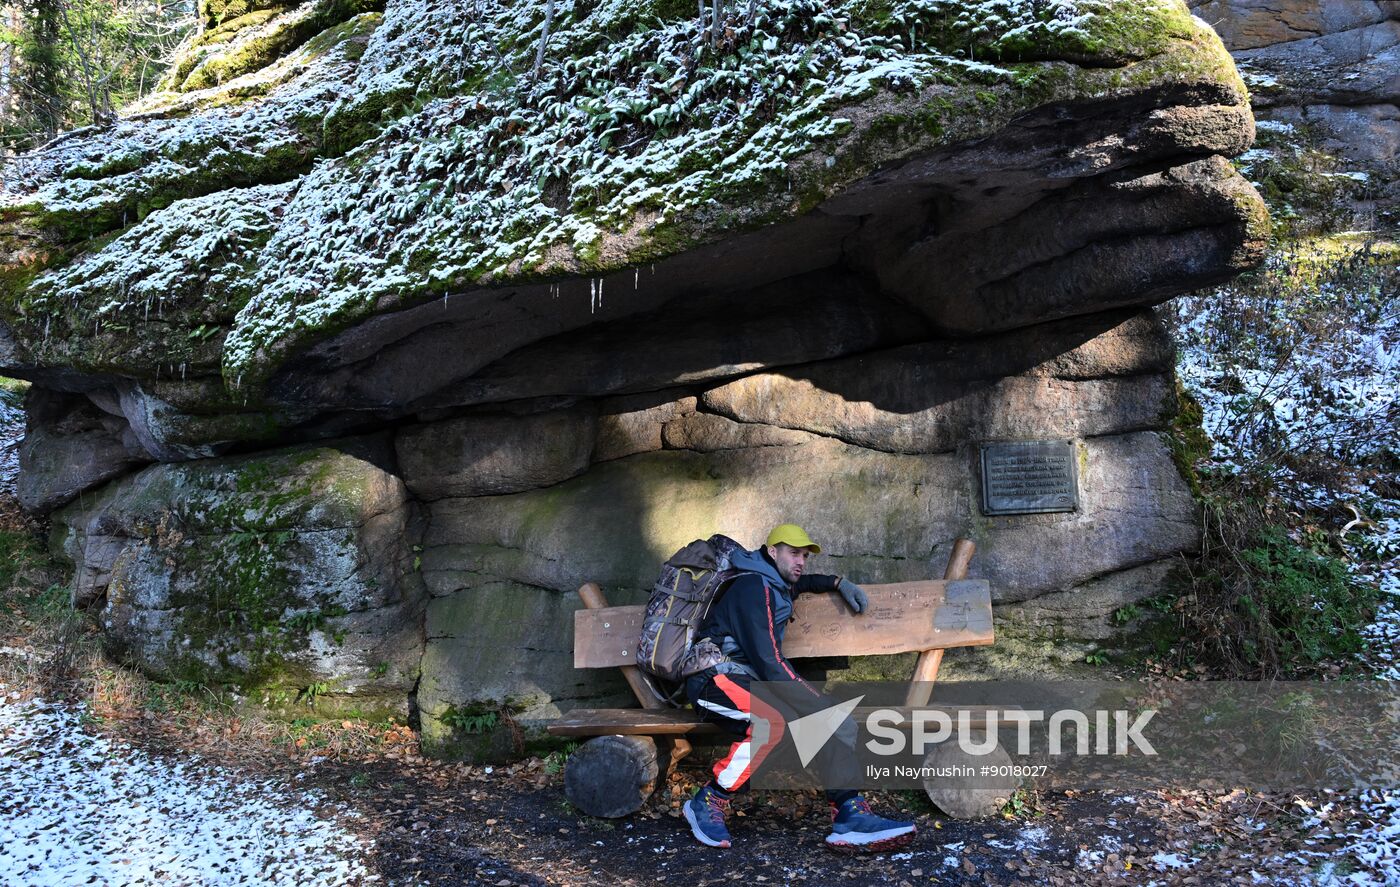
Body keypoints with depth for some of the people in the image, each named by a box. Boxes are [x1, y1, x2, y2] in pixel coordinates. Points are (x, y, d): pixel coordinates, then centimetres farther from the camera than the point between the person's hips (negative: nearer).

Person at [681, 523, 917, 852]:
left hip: (752, 682, 10)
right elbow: (768, 661, -18)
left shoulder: (775, 586, 21)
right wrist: (812, 701, -16)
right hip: (719, 680, -10)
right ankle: (709, 802, -24)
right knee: (773, 722, -40)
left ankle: (850, 816, -16)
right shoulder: (753, 586, -11)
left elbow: (800, 582, 48)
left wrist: (838, 583, 32)